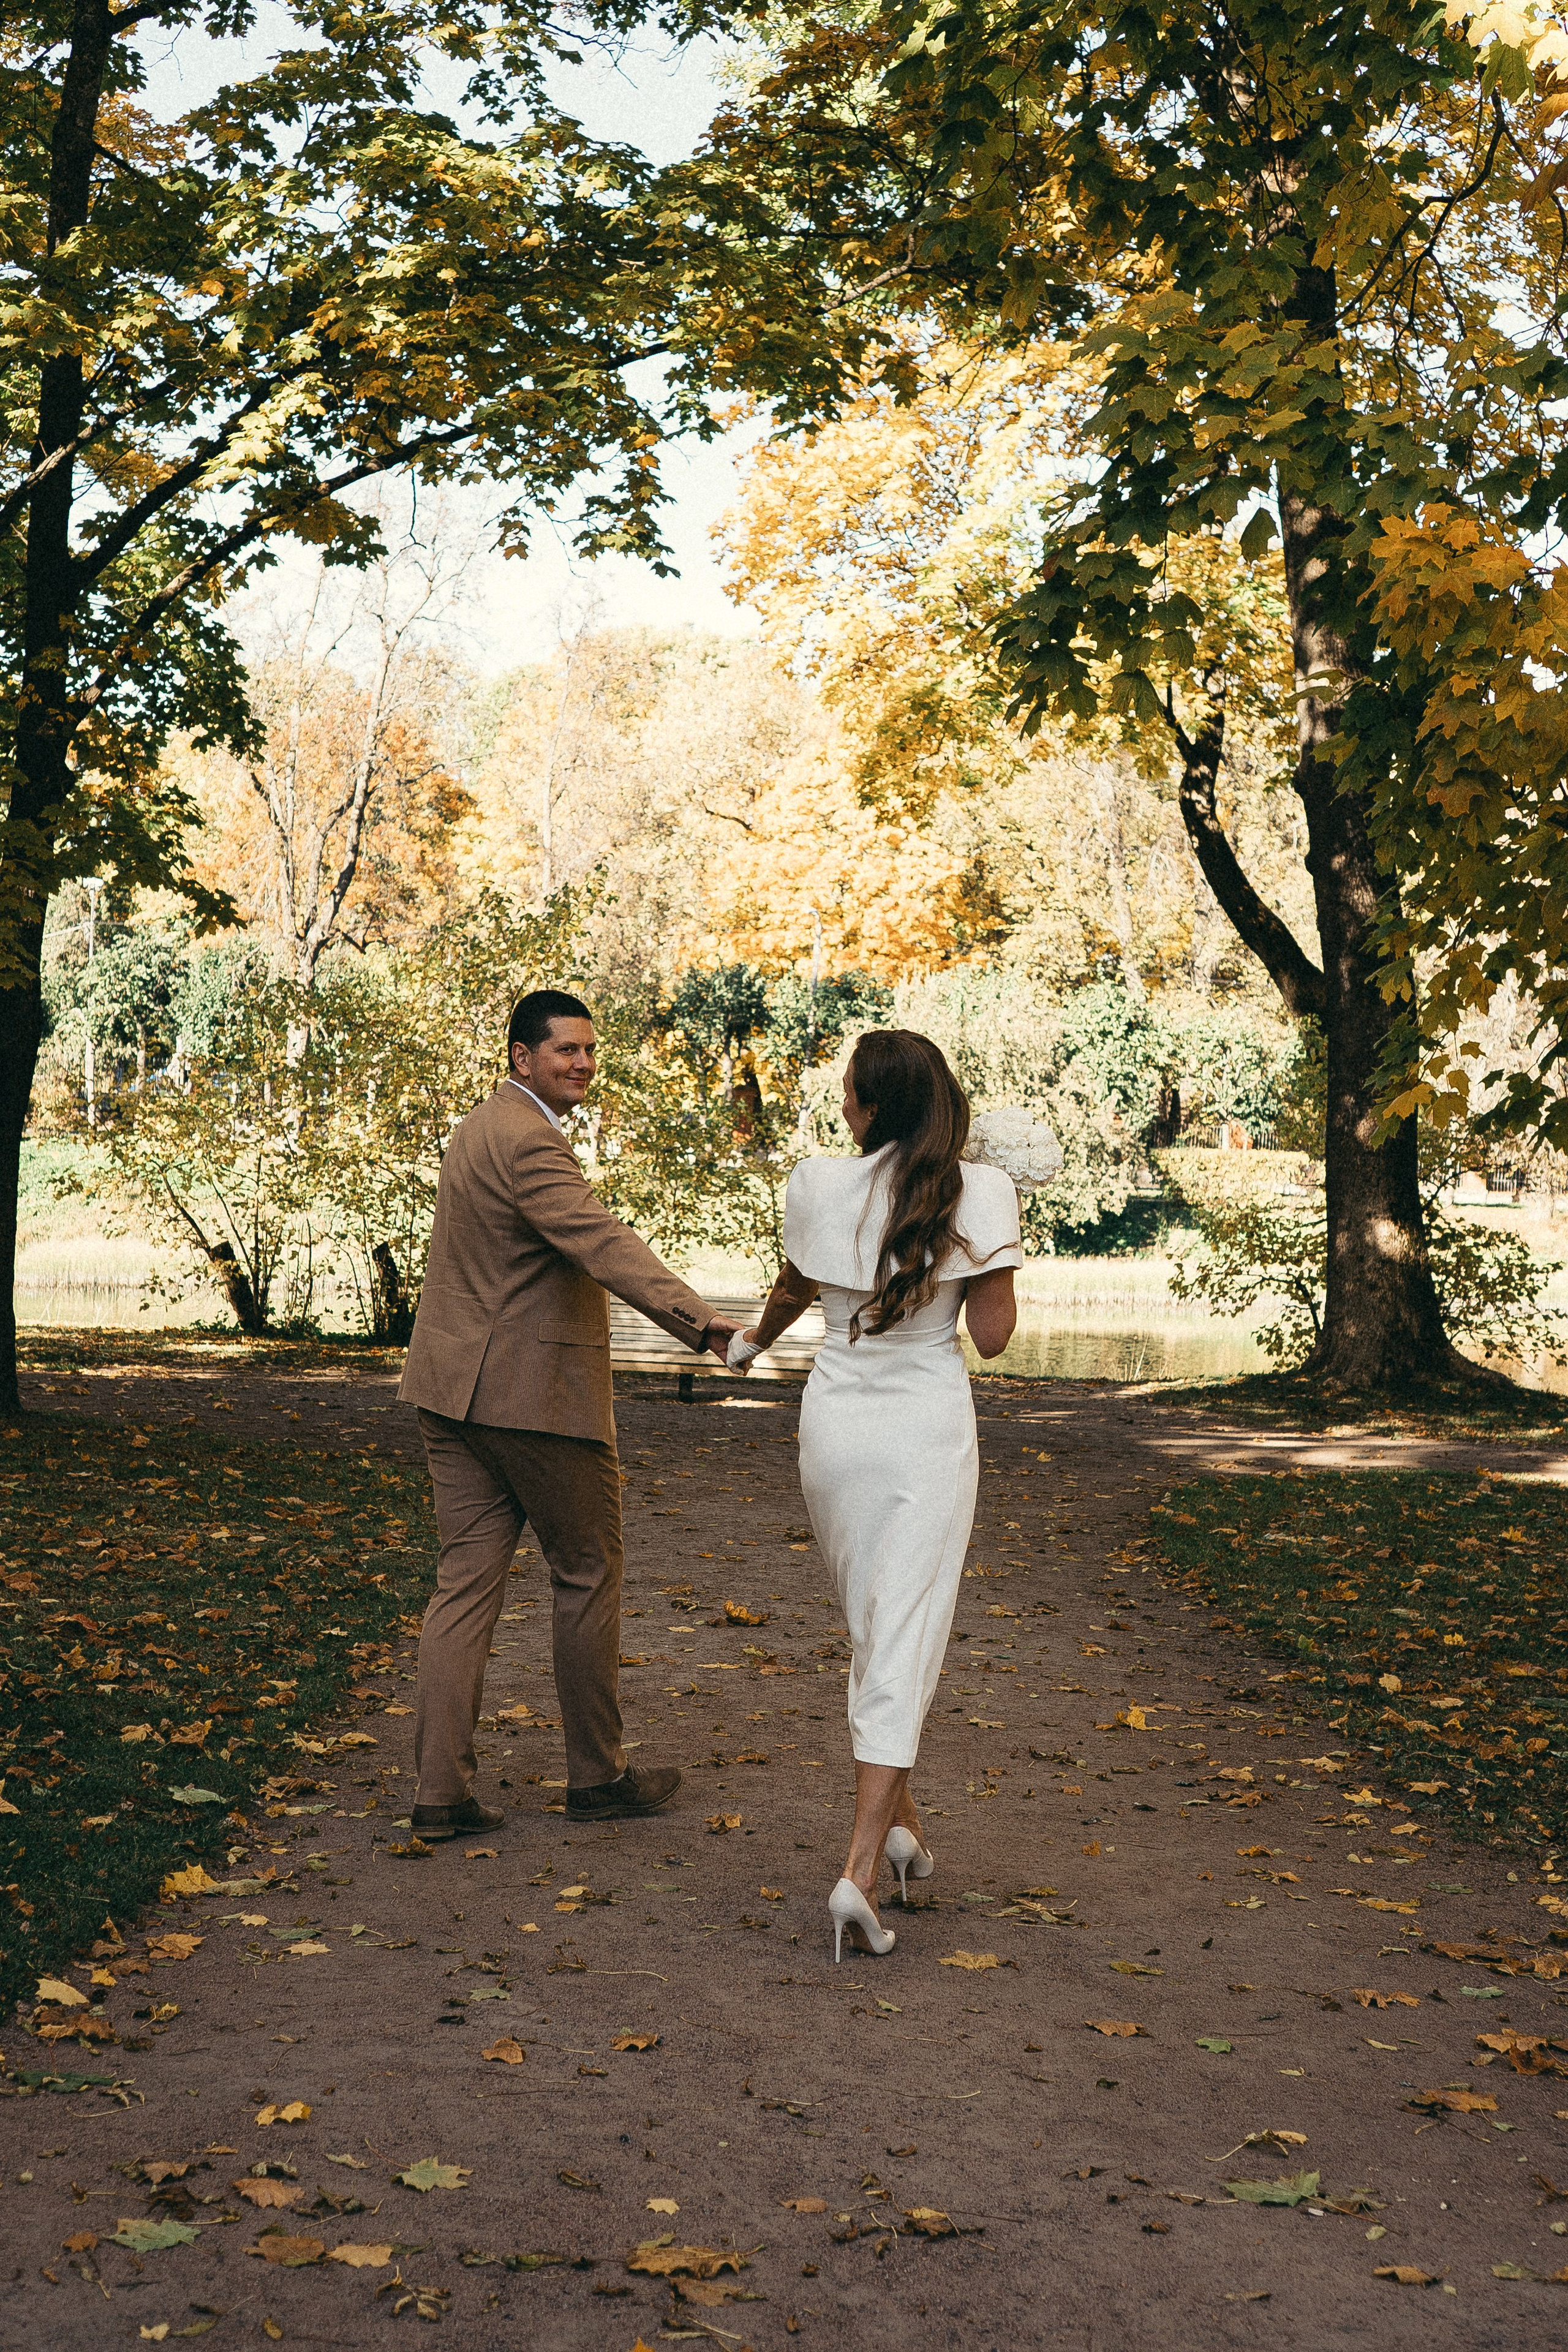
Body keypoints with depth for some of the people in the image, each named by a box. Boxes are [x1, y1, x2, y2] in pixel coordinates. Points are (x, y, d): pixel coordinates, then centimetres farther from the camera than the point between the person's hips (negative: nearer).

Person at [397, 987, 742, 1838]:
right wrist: (700, 1320, -42)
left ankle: (441, 1789, 5)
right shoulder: (529, 1141, -17)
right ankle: (597, 1776, 16)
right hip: (534, 1394, -9)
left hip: (454, 1387, 9)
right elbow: (603, 1245, -32)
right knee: (587, 1574, 5)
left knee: (467, 1578, 7)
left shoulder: (477, 1129, 17)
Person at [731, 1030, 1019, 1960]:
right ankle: (861, 1870, -11)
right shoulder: (980, 1194, -11)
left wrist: (754, 1341, 38)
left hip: (836, 1421, 3)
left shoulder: (818, 1186, -5)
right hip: (928, 1429, -3)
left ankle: (900, 1821, 31)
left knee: (874, 1628, 21)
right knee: (906, 1642, -1)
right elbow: (993, 1336, -9)